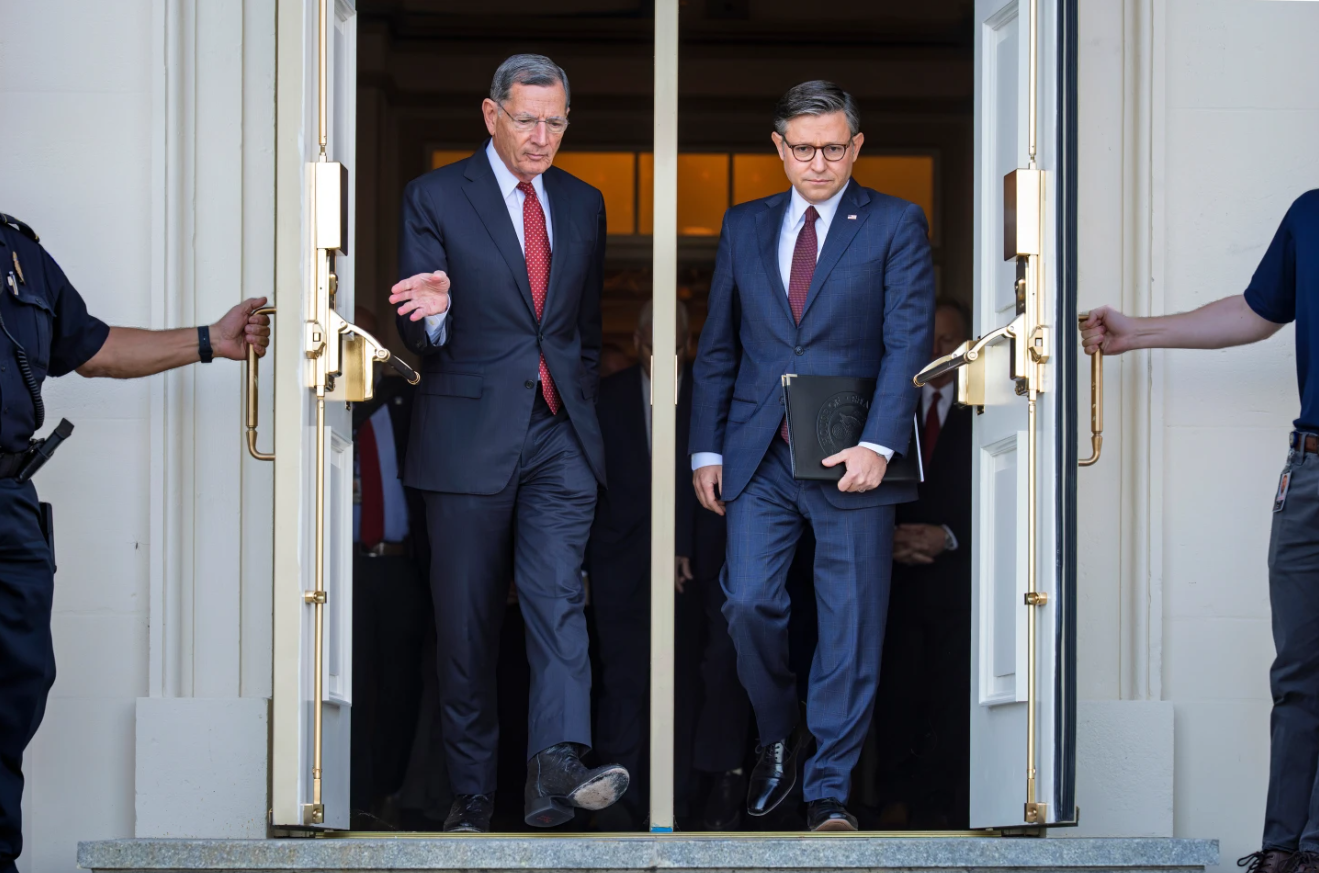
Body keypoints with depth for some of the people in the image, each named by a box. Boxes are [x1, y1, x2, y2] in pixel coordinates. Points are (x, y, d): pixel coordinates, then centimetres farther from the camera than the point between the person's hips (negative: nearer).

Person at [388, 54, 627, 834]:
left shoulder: (584, 204, 13)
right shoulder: (435, 198, 0)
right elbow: (420, 332, -5)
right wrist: (431, 312, -28)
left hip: (560, 437, 2)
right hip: (469, 438, -2)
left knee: (559, 597, -16)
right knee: (468, 623, 3)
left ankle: (557, 770, -29)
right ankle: (472, 796, 11)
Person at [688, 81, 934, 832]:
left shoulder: (897, 225, 1)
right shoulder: (744, 226, 12)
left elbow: (908, 341, -6)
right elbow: (718, 346, 15)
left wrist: (877, 444, -17)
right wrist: (707, 448, 7)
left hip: (851, 460, -2)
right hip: (759, 458, 3)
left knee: (851, 627, 1)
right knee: (750, 604, -5)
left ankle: (830, 789, 10)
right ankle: (779, 739, 20)